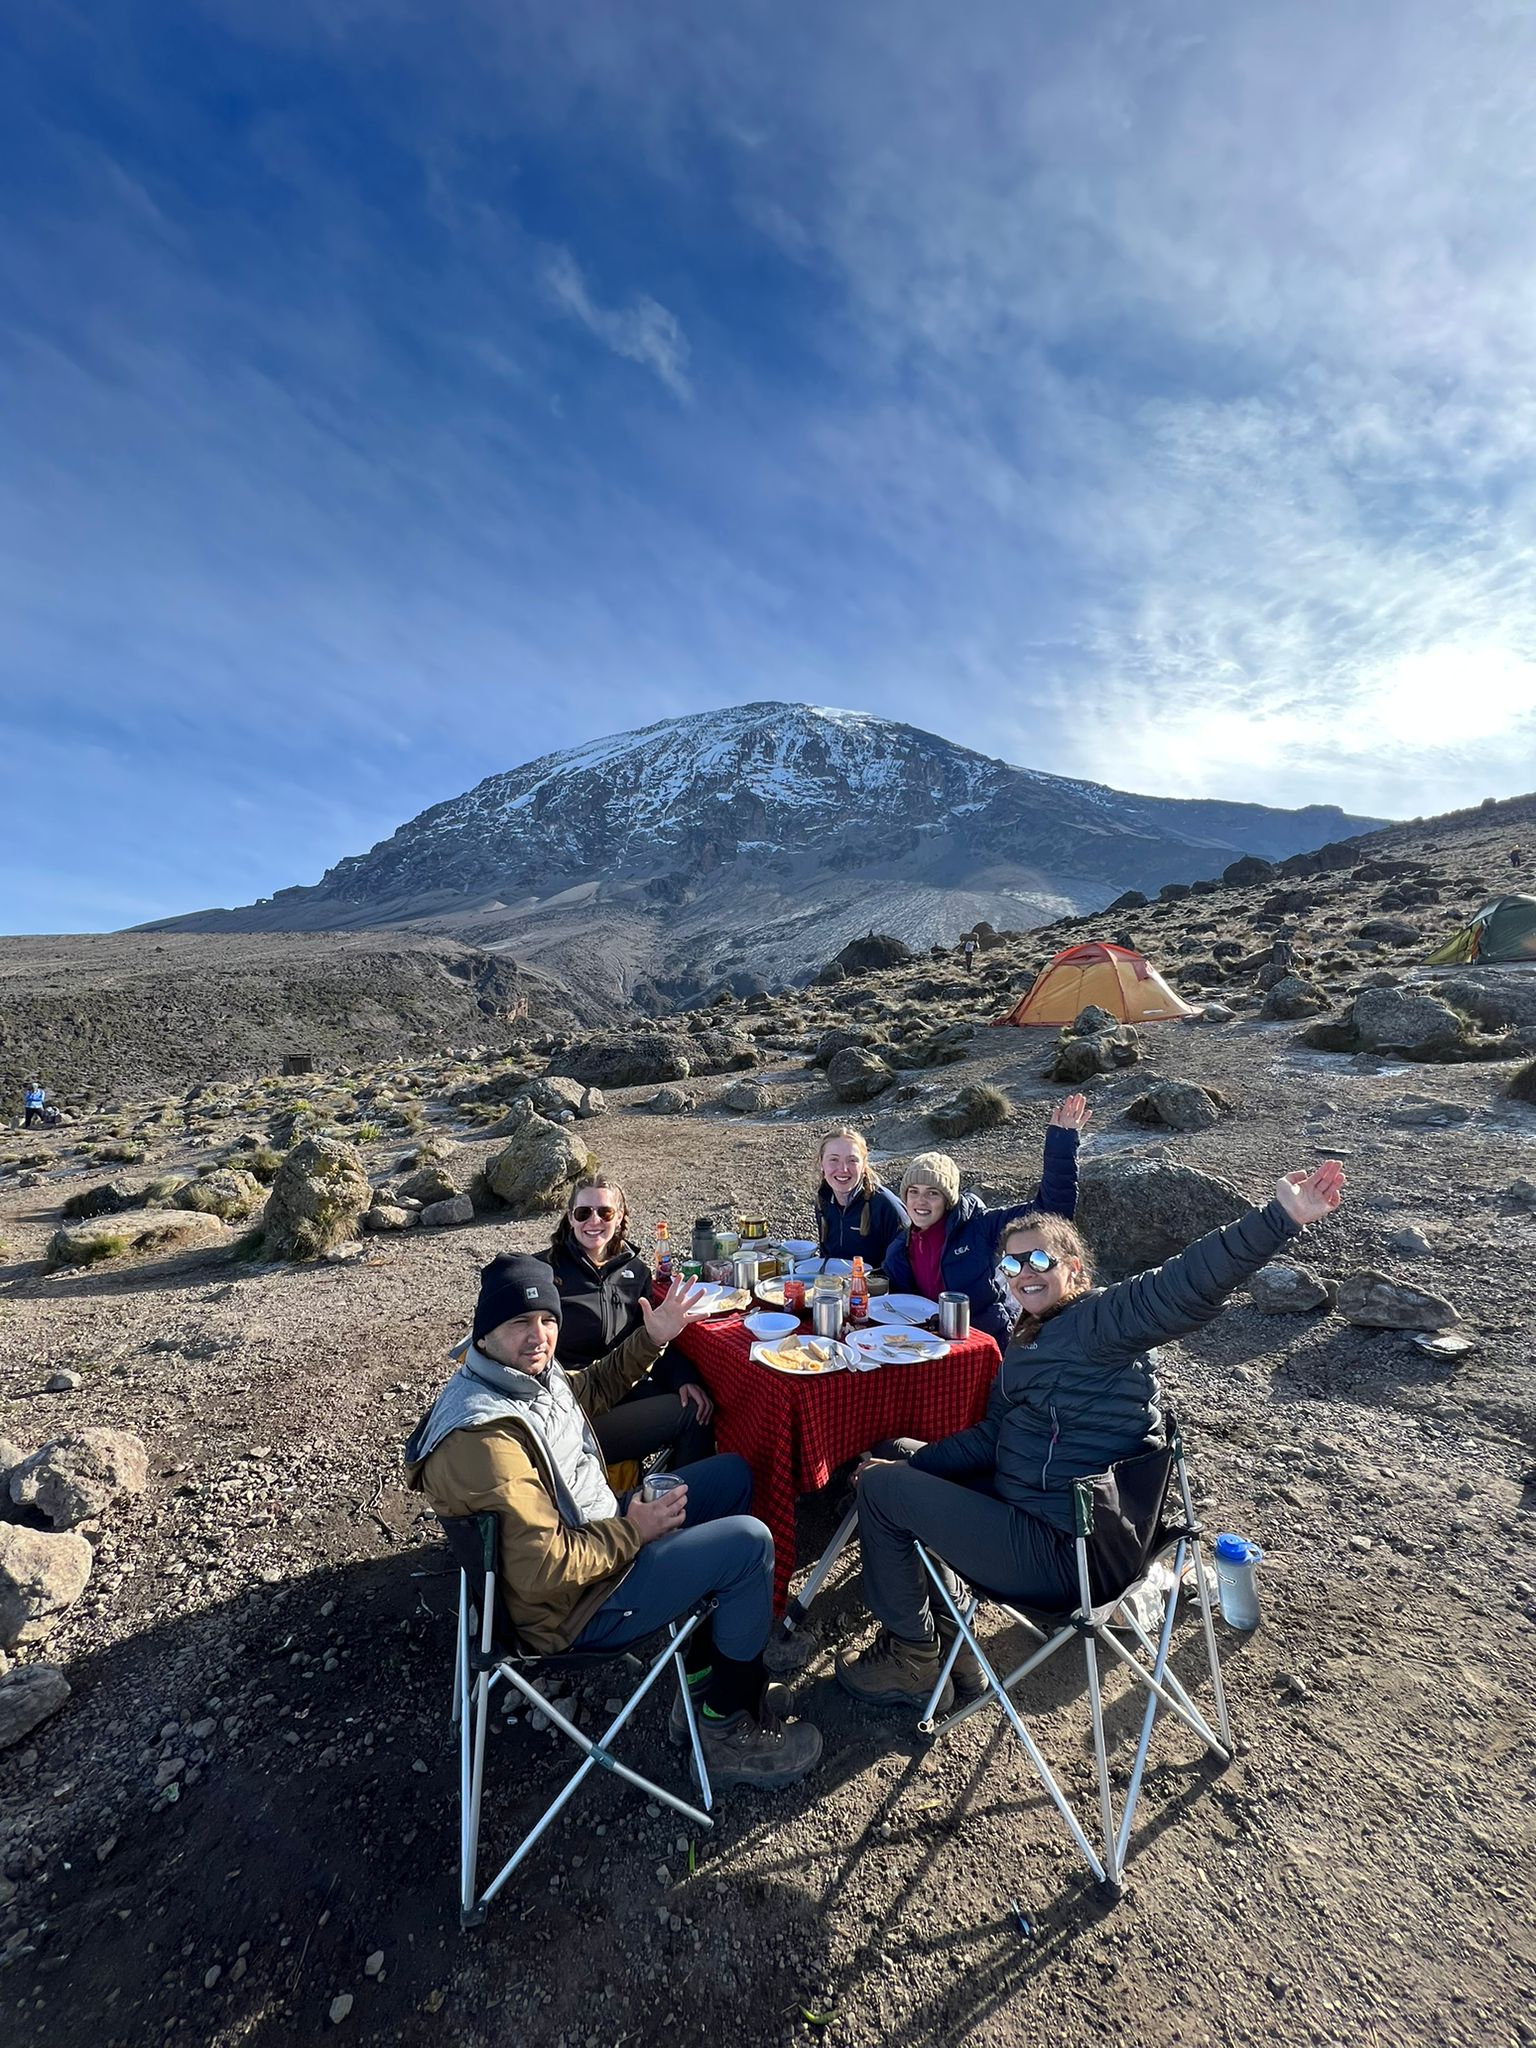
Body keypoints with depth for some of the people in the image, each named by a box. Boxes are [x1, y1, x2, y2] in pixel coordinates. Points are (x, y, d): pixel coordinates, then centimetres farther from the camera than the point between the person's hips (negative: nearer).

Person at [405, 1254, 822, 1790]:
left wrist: (653, 1340, 5)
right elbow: (543, 1572, -31)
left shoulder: (529, 1371, -5)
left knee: (733, 1474, 14)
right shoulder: (484, 1438, -33)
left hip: (597, 1531, 10)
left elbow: (592, 1388, 17)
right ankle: (727, 1733, 8)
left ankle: (707, 1676, 21)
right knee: (749, 1543, -17)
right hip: (575, 1606, -9)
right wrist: (634, 1532, -18)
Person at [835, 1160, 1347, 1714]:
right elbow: (991, 1435, 12)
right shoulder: (1029, 1341, 9)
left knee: (879, 1489, -5)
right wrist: (911, 1465, 5)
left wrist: (1280, 1218, -47)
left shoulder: (1099, 1321, -19)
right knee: (898, 1463, 21)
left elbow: (1185, 1287, -35)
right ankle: (943, 1637, 27)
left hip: (1062, 1553, -10)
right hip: (1032, 1512, 10)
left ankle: (913, 1661, 15)